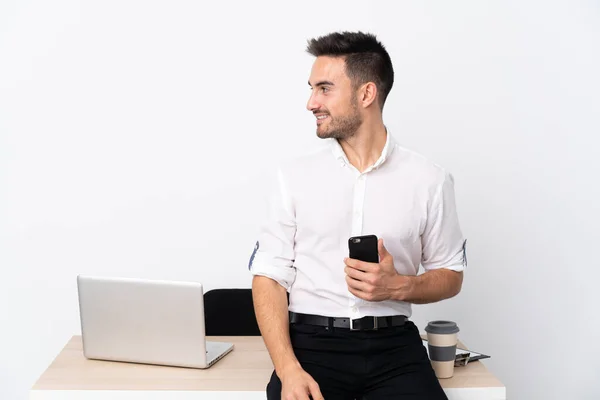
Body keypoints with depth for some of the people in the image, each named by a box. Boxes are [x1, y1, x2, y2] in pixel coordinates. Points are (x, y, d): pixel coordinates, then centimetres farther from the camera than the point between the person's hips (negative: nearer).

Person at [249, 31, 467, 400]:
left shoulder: (429, 179, 4)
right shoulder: (294, 175, 4)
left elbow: (451, 276, 12)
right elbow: (269, 276, 1)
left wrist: (399, 286, -10)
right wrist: (288, 369, -14)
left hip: (392, 344, 1)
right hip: (311, 341, -1)